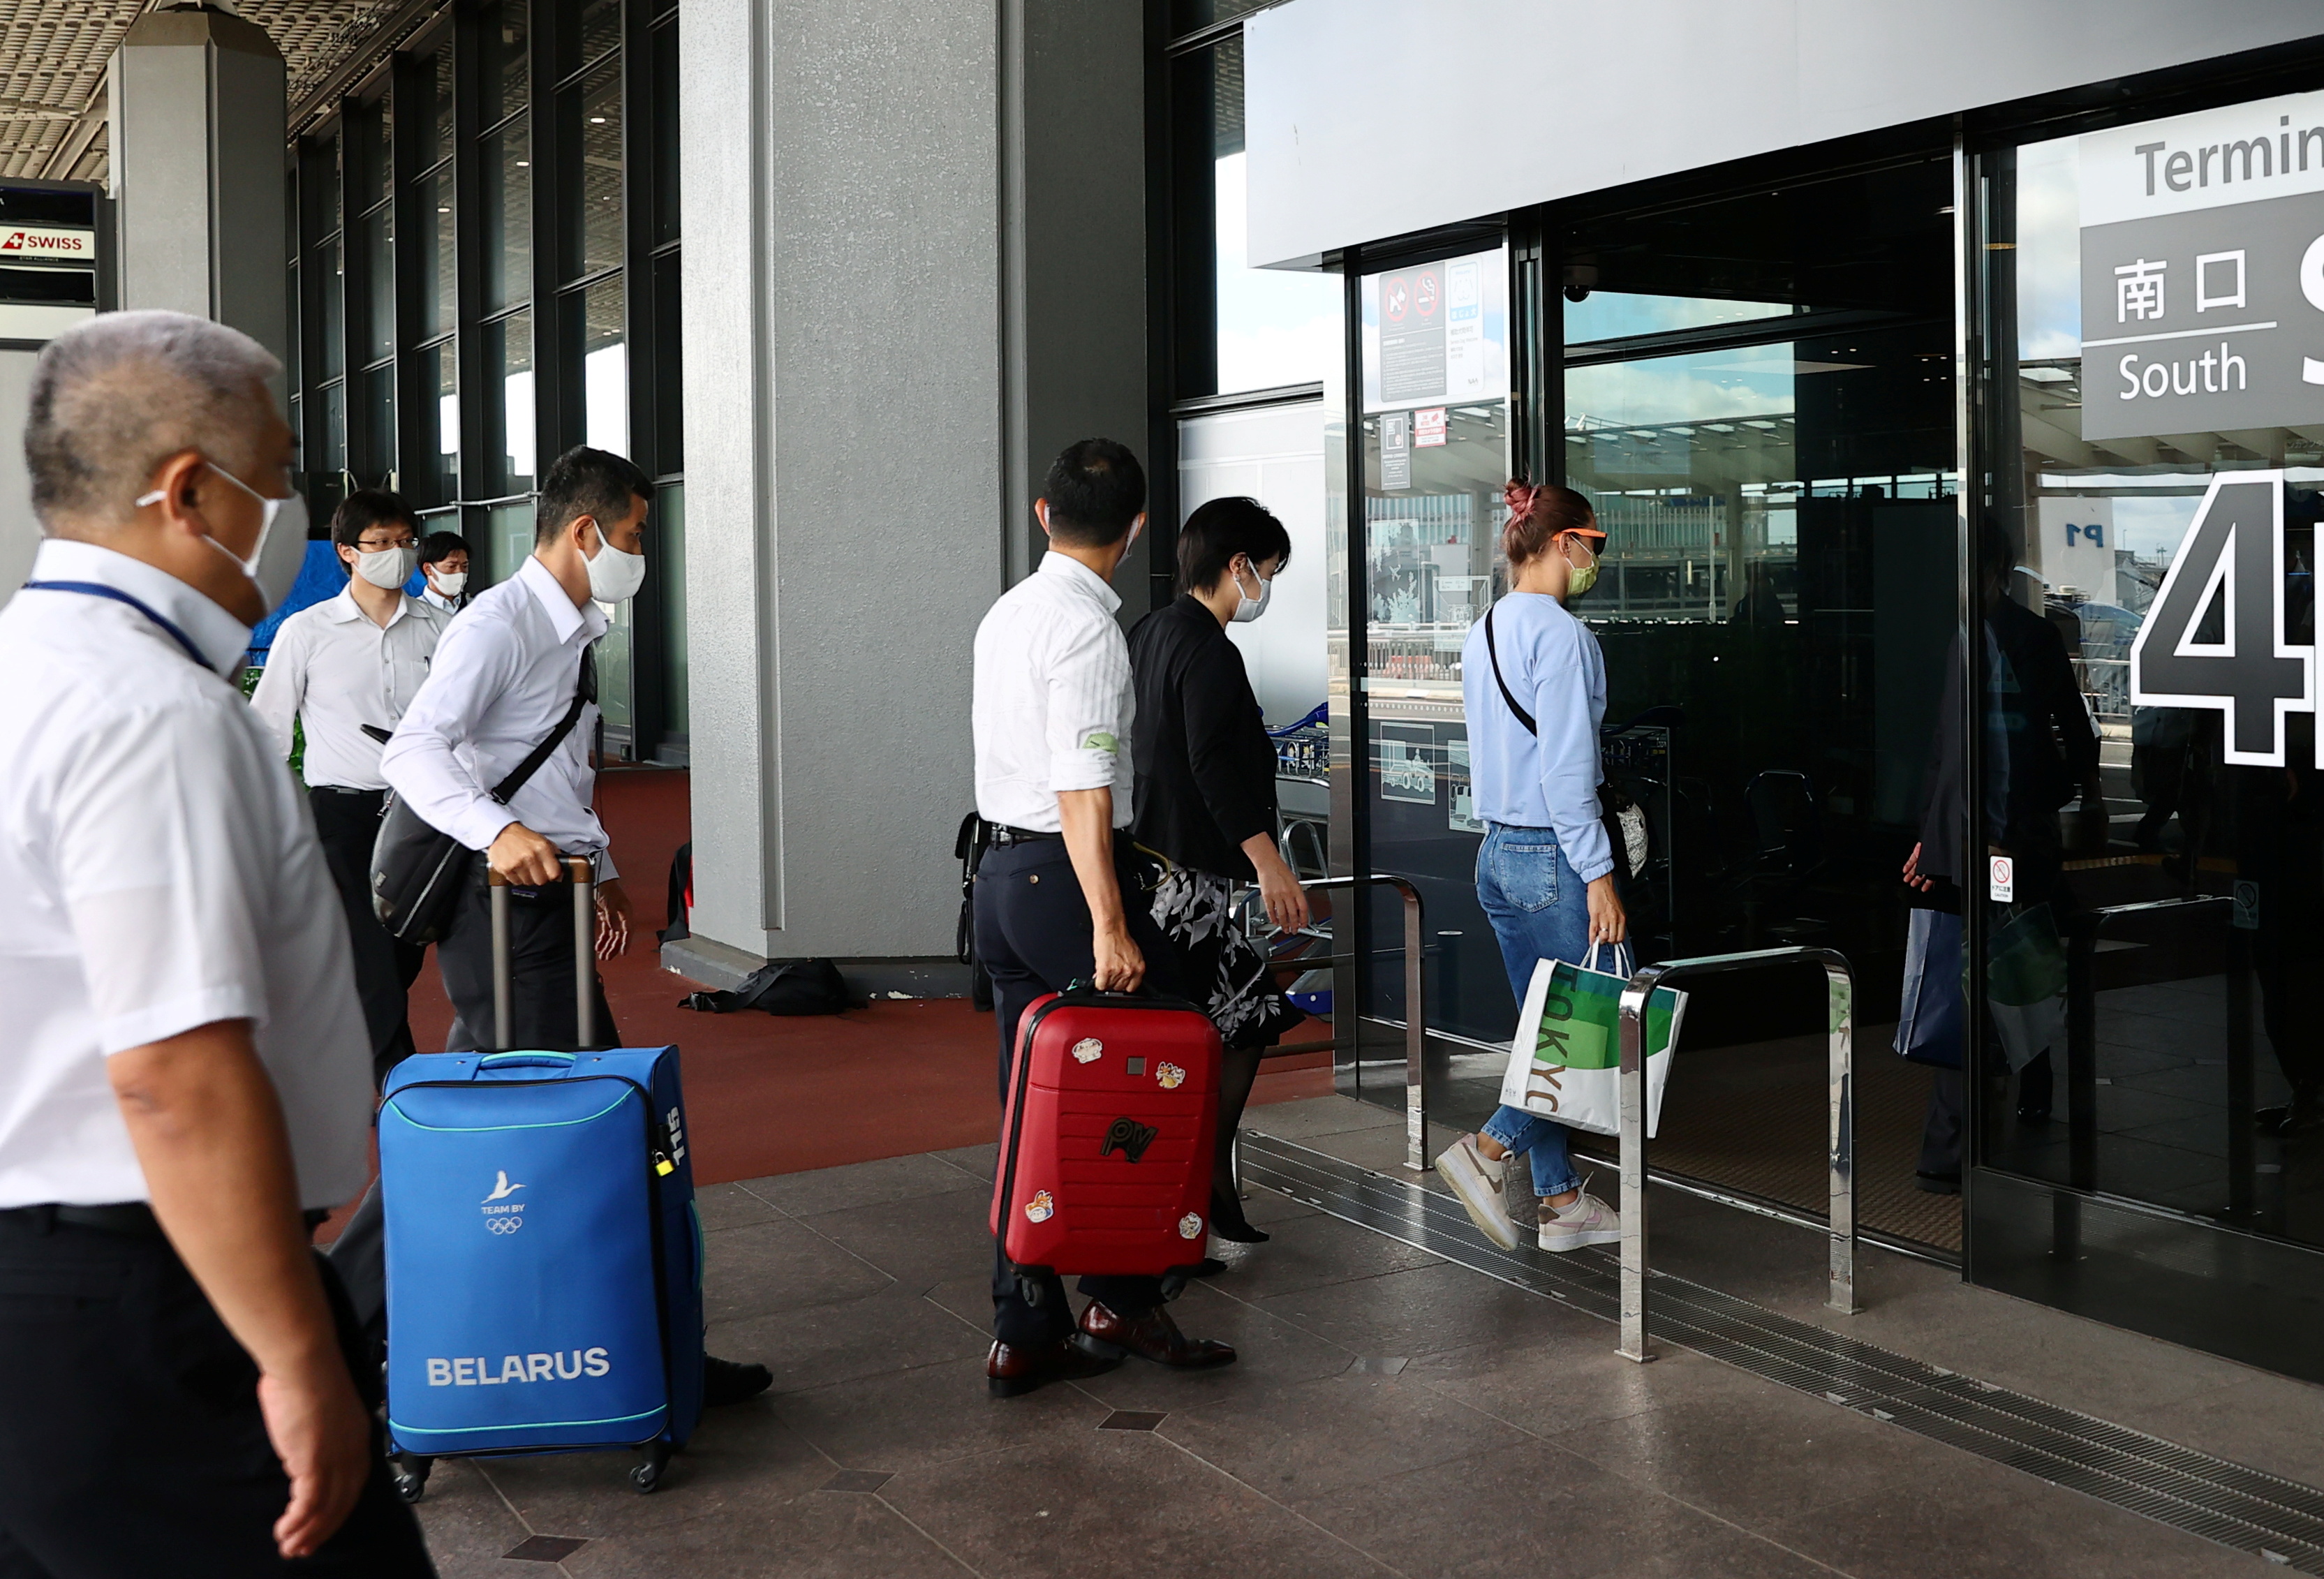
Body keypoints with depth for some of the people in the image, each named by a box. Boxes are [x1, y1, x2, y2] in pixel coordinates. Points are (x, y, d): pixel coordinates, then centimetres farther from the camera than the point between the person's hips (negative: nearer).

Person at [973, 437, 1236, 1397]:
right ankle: (1123, 1300, 7)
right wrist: (1109, 925, -23)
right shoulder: (1087, 628, -15)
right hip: (1066, 878, -9)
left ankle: (1024, 1334, 15)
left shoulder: (1006, 614, 14)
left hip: (1002, 873, 9)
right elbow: (1082, 788, -22)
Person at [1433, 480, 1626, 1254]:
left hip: (1497, 854, 9)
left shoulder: (1483, 632, 13)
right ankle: (1487, 1150, -6)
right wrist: (1598, 876, -18)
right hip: (1553, 857, -9)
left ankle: (1560, 1201, 17)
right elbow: (1566, 769, -19)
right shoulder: (1560, 633, -14)